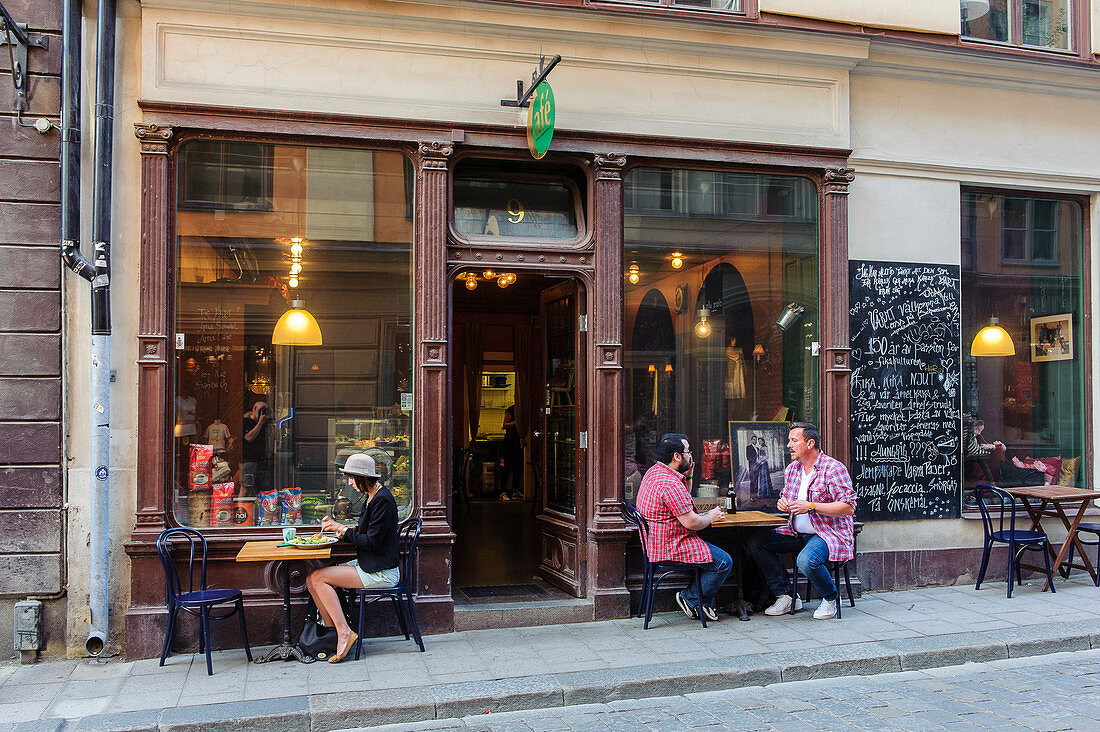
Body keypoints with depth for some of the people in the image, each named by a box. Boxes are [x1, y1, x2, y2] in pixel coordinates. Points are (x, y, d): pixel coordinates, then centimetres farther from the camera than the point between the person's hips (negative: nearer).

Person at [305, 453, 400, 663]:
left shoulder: (382, 500, -18)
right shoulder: (373, 497, 13)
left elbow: (371, 541, -21)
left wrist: (342, 529, -13)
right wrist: (338, 528, 6)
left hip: (380, 573, -10)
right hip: (366, 565, 10)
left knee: (318, 578, -15)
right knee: (312, 580, 0)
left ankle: (344, 632, -13)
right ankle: (332, 630, 2)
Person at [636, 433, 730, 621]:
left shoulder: (655, 472, 9)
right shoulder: (670, 484, -25)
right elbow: (691, 522, -24)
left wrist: (688, 476, 9)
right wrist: (711, 516, -4)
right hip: (671, 548, -11)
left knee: (715, 552, 21)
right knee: (724, 562, -8)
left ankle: (707, 603, 20)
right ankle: (690, 598, 6)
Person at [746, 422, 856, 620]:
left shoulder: (833, 469, -13)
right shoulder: (792, 469, 10)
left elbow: (848, 507, -19)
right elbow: (787, 498, 26)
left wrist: (811, 507, -25)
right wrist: (783, 503, 0)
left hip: (829, 533, -8)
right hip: (797, 534, 8)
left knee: (806, 560, -36)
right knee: (756, 543, -6)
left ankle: (830, 598, -3)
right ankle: (786, 596, 0)